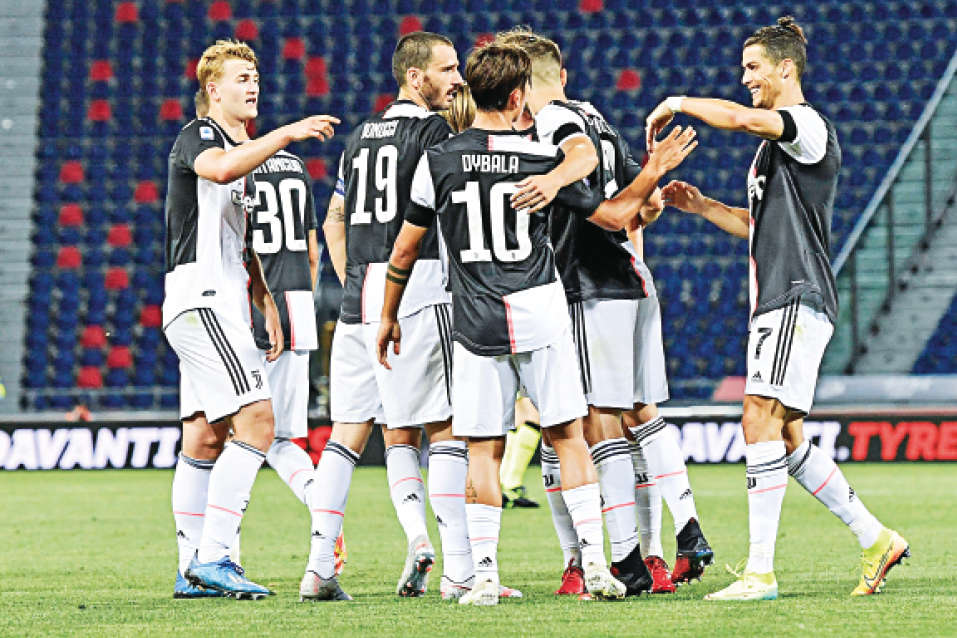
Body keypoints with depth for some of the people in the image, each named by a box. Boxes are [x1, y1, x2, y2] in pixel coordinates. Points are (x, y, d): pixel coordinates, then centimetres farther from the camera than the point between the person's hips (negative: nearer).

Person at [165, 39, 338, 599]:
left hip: (222, 304, 10)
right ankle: (212, 557, -21)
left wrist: (268, 304, 23)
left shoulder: (244, 150, 23)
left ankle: (193, 571, 11)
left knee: (207, 437, 9)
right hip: (199, 296, -10)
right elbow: (218, 169, -33)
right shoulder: (197, 137, -7)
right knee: (256, 420, -18)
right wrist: (288, 133, -33)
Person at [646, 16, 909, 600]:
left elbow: (742, 117, -28)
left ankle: (760, 570, -19)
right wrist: (699, 205, 20)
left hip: (798, 300, -10)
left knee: (761, 421, -16)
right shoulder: (774, 143, 22)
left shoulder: (810, 126, -9)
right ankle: (876, 539, 16)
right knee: (789, 440, 9)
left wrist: (678, 103, -13)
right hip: (776, 302, 10)